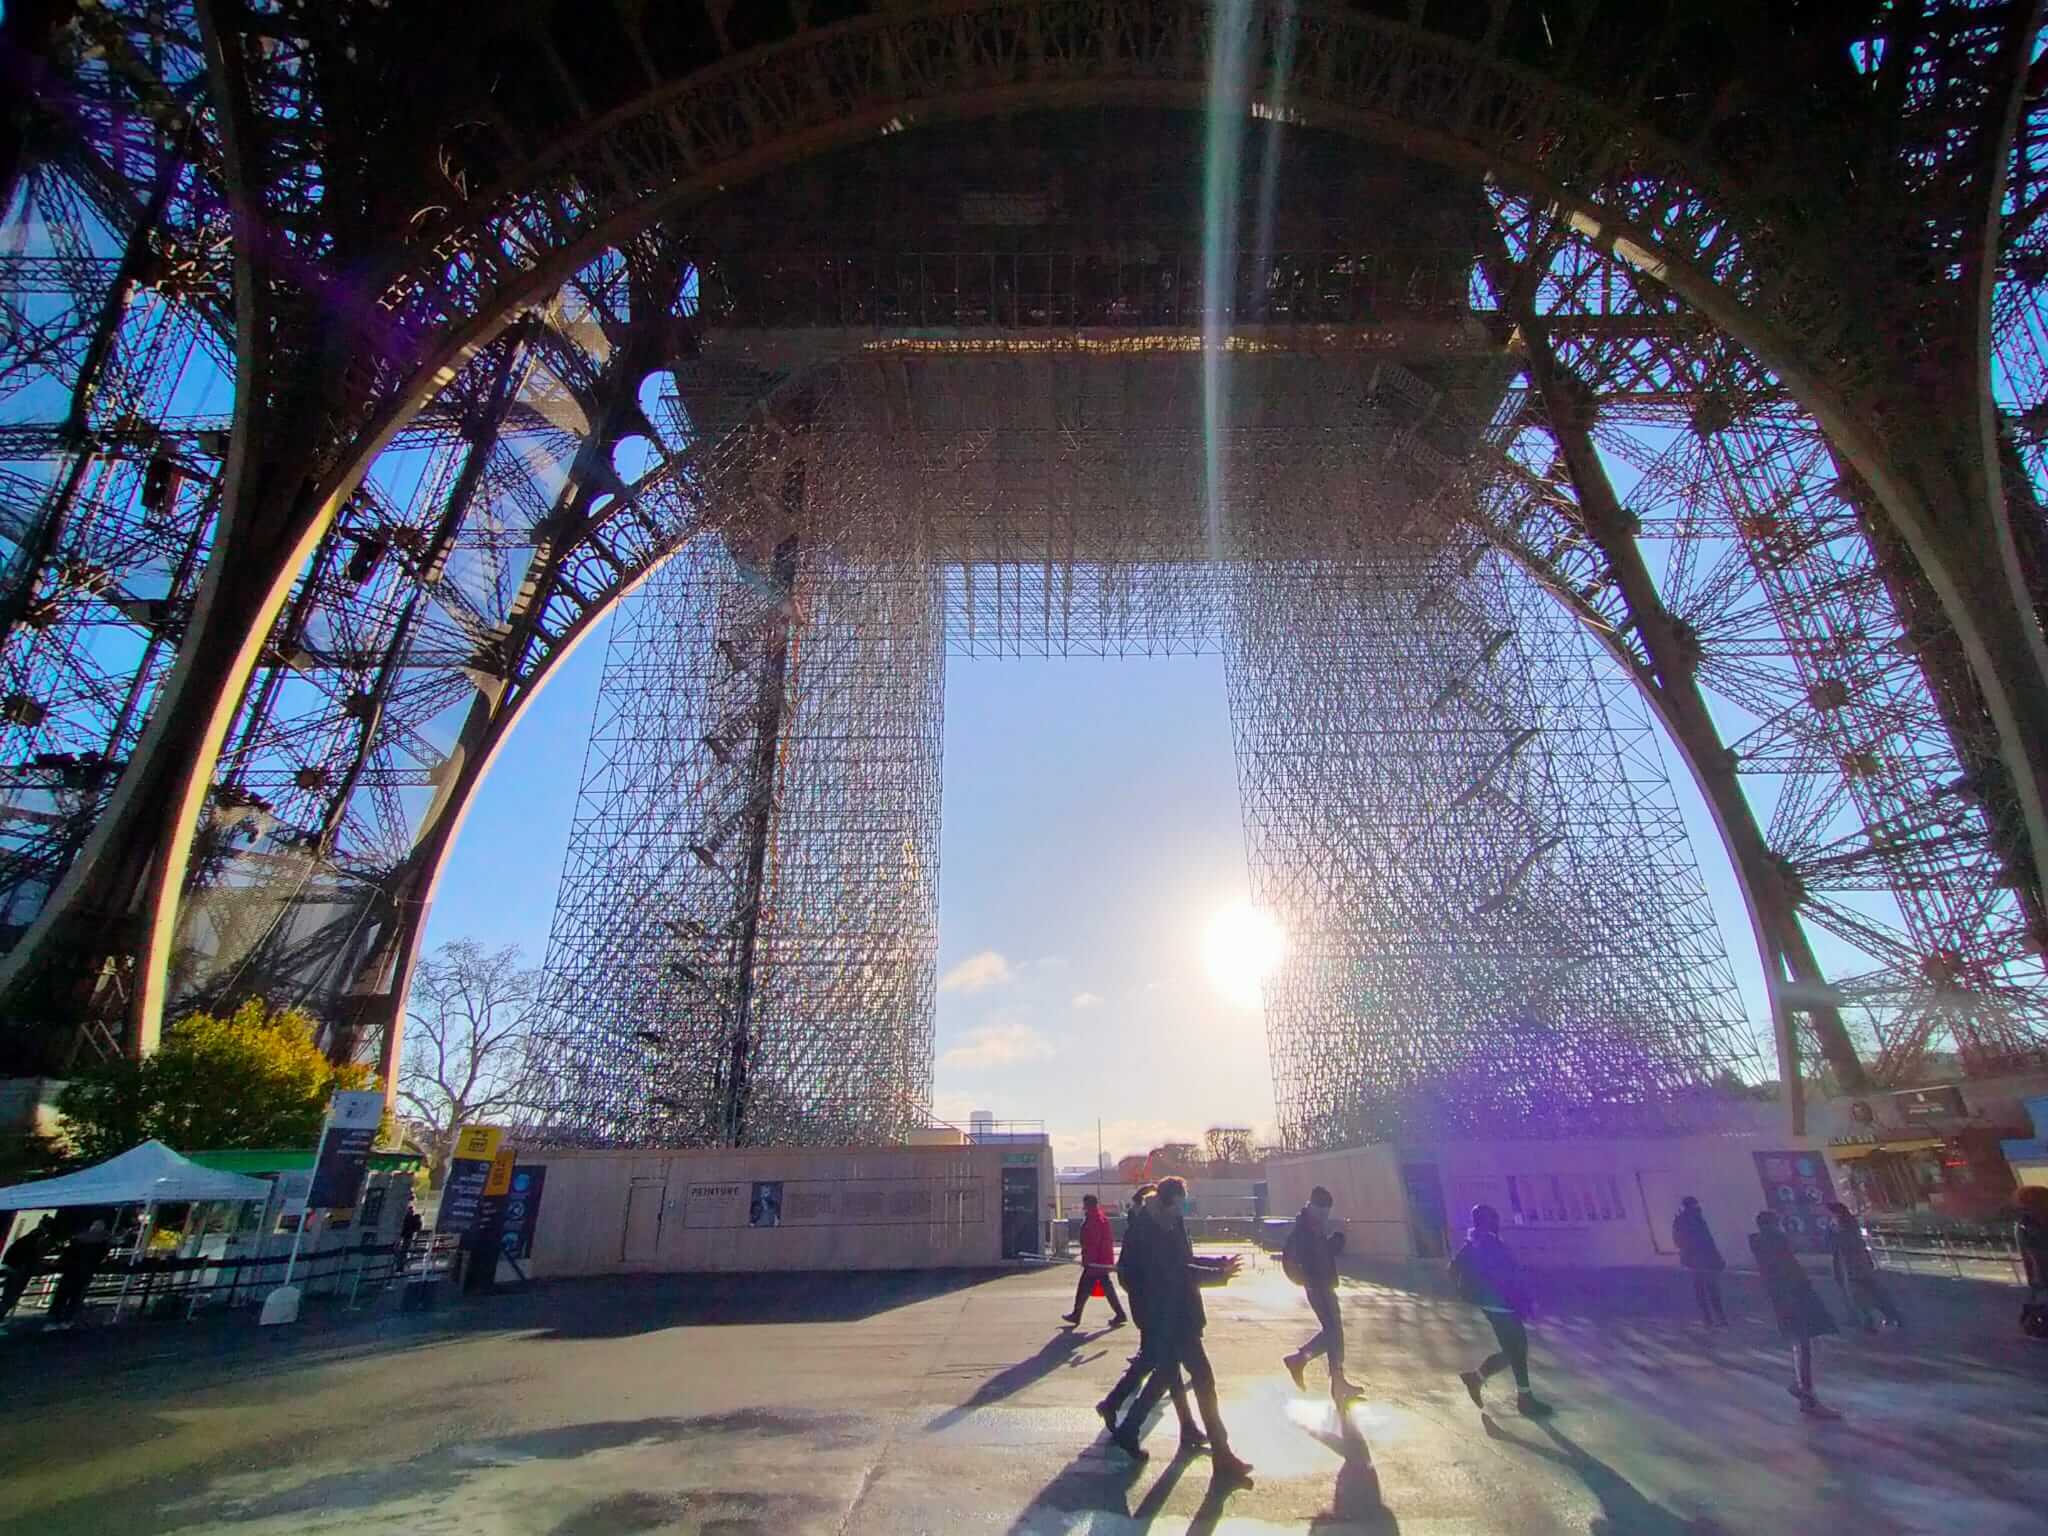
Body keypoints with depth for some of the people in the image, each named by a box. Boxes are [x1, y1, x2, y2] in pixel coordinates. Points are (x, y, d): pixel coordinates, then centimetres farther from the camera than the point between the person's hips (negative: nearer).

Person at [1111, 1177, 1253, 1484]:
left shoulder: (1172, 1227, 8)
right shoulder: (1157, 1234, -21)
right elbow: (1179, 1271, -26)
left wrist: (1219, 1263, 1)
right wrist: (1219, 1274, -22)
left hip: (1176, 1315, 10)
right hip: (1170, 1318, -10)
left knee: (1163, 1375, 20)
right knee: (1203, 1380, -5)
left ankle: (1127, 1431, 31)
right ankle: (1223, 1459, 4)